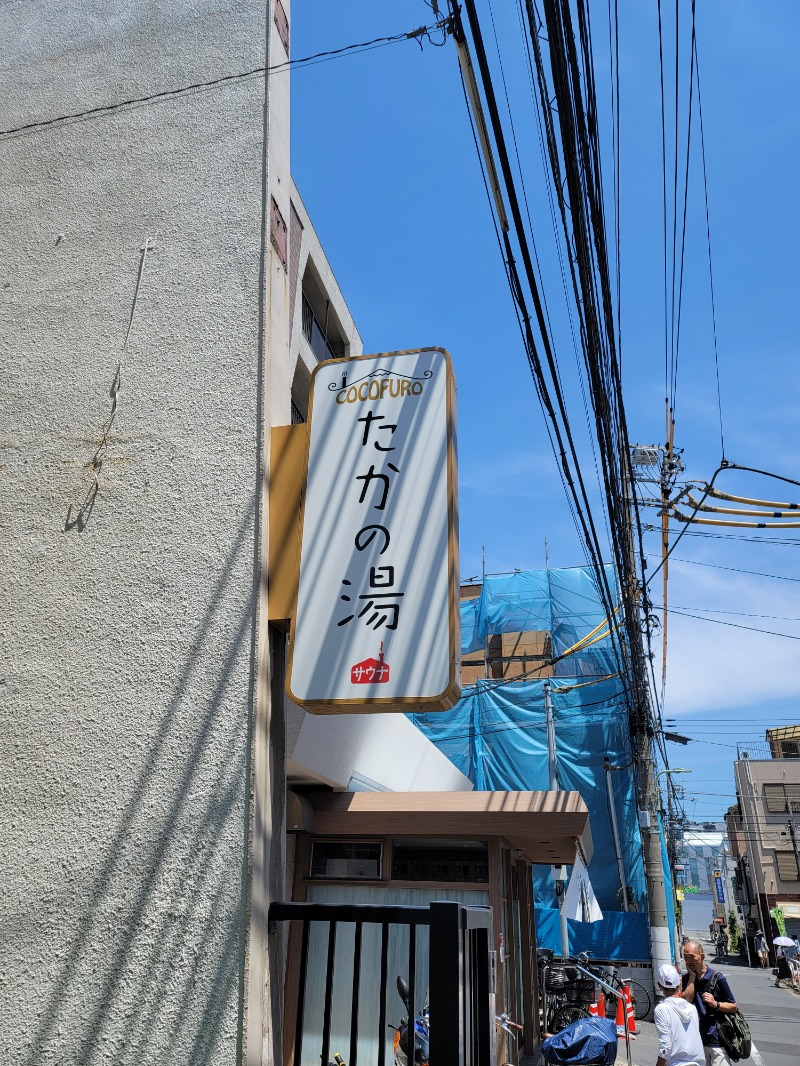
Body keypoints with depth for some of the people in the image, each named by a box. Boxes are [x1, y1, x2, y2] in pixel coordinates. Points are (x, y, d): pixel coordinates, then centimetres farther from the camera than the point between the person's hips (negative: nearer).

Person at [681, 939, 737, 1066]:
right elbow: (685, 1001, -13)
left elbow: (733, 1006, -2)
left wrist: (716, 1004, -19)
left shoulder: (717, 978, -8)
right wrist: (692, 976, -12)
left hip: (717, 1040, -4)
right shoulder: (686, 979, 3)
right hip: (697, 1040, 4)